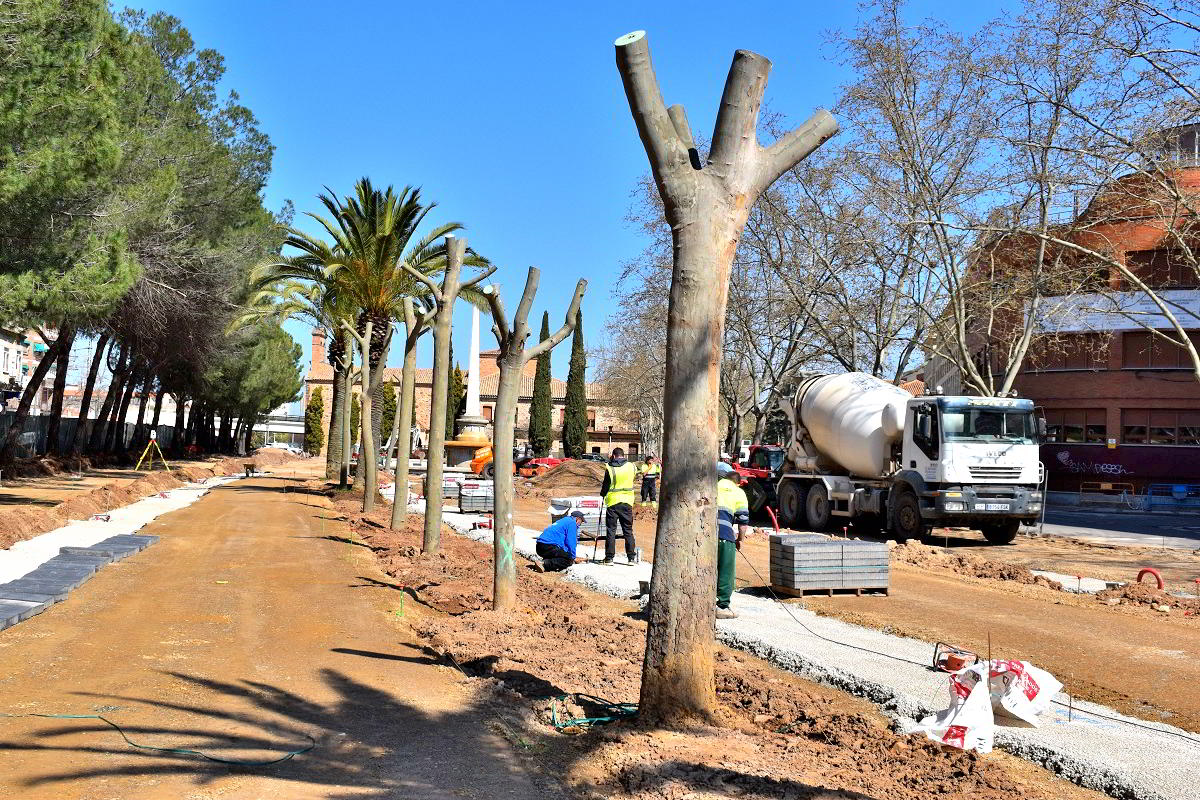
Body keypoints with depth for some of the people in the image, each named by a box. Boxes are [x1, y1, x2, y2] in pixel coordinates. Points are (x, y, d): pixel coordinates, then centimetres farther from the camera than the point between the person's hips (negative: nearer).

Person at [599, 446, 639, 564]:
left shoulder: (609, 468, -9)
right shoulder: (631, 467, 0)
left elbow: (605, 486, -3)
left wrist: (603, 495, 17)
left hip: (612, 502, -2)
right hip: (627, 502, 2)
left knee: (611, 531, 4)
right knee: (628, 531, 9)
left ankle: (609, 558, 5)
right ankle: (632, 557, 8)